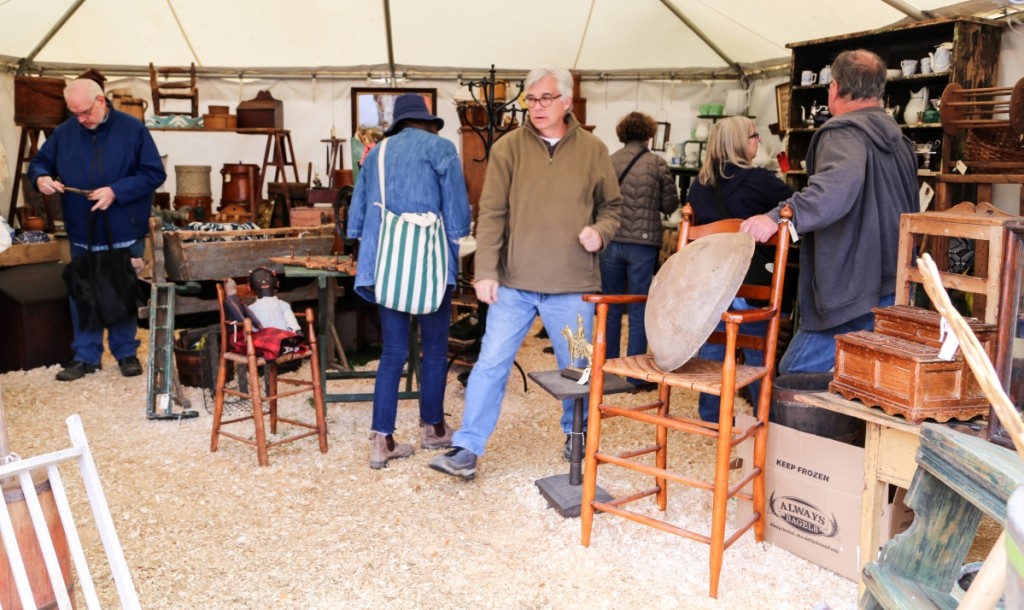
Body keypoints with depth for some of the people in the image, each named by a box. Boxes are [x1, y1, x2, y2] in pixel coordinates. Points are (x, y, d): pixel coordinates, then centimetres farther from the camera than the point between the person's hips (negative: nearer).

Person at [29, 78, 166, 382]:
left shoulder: (133, 129, -7)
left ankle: (126, 352, 23)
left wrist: (116, 191, -21)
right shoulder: (64, 132, 3)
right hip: (82, 234, 3)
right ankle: (85, 356, 20)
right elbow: (39, 162, 12)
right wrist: (41, 177, -13)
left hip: (124, 233, -3)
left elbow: (155, 173, -10)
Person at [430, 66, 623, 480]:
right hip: (514, 282, -1)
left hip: (572, 285, 1)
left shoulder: (593, 150, 3)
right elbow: (491, 213, -4)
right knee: (491, 363, 0)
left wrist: (600, 232, -8)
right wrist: (485, 271, -10)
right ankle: (467, 449, 9)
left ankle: (576, 437, 37)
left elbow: (611, 205, 13)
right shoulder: (509, 148, -1)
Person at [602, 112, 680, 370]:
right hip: (643, 243, -2)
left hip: (611, 241, 2)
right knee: (639, 310, 6)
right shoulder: (657, 163, -4)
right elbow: (670, 204, 0)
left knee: (611, 307, 14)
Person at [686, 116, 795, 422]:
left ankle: (710, 416, 20)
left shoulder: (700, 184, 8)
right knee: (758, 352, 5)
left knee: (711, 348, 12)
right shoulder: (758, 180, -12)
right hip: (750, 281, -6)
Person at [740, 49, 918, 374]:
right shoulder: (900, 142, 19)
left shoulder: (844, 132, -12)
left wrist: (778, 216, -40)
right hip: (896, 292, 10)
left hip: (853, 297, -10)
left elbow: (839, 186, -35)